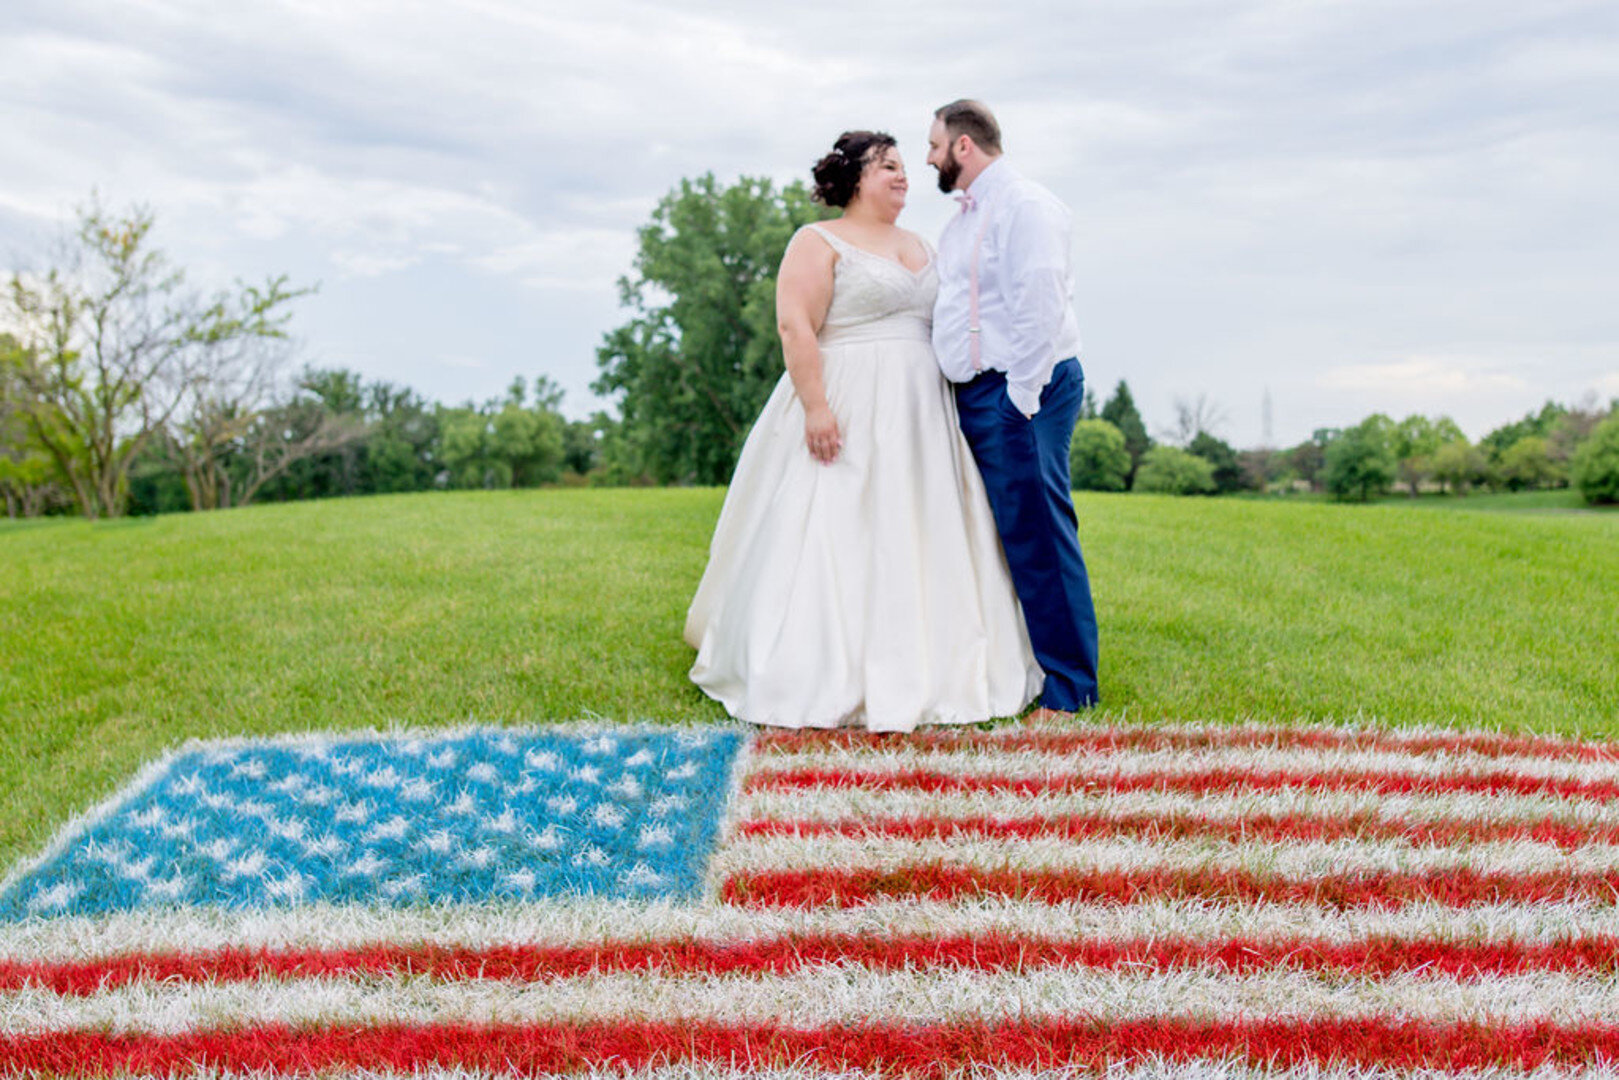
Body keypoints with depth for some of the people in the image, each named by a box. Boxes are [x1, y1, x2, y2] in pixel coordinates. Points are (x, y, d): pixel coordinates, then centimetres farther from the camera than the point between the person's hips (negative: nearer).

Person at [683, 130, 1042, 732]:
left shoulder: (920, 247, 20)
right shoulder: (819, 242, -2)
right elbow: (794, 325, -13)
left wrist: (950, 417, 14)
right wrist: (815, 406, -23)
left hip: (919, 421, 7)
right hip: (847, 421, -7)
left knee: (916, 543, 8)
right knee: (837, 543, -7)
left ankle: (912, 675, 17)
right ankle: (819, 683, 0)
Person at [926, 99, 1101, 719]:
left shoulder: (1024, 205, -9)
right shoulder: (965, 218, 22)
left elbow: (1040, 309, -17)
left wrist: (1020, 401, -20)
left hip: (1019, 392, -10)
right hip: (975, 393, 10)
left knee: (1037, 537, -8)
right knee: (993, 535, 12)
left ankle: (1068, 689, 0)